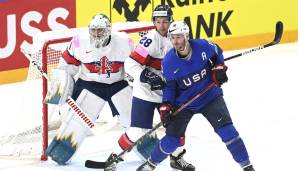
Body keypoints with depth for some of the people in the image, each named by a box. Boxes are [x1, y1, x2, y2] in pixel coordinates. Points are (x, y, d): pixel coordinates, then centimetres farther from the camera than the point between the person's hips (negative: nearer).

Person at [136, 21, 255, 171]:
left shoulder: (202, 46, -18)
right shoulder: (168, 62, -17)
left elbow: (217, 53, 6)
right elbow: (169, 86, -5)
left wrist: (219, 68, -8)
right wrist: (166, 107, -15)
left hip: (210, 97, 0)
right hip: (184, 103, 0)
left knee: (227, 130, -15)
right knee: (171, 140, -2)